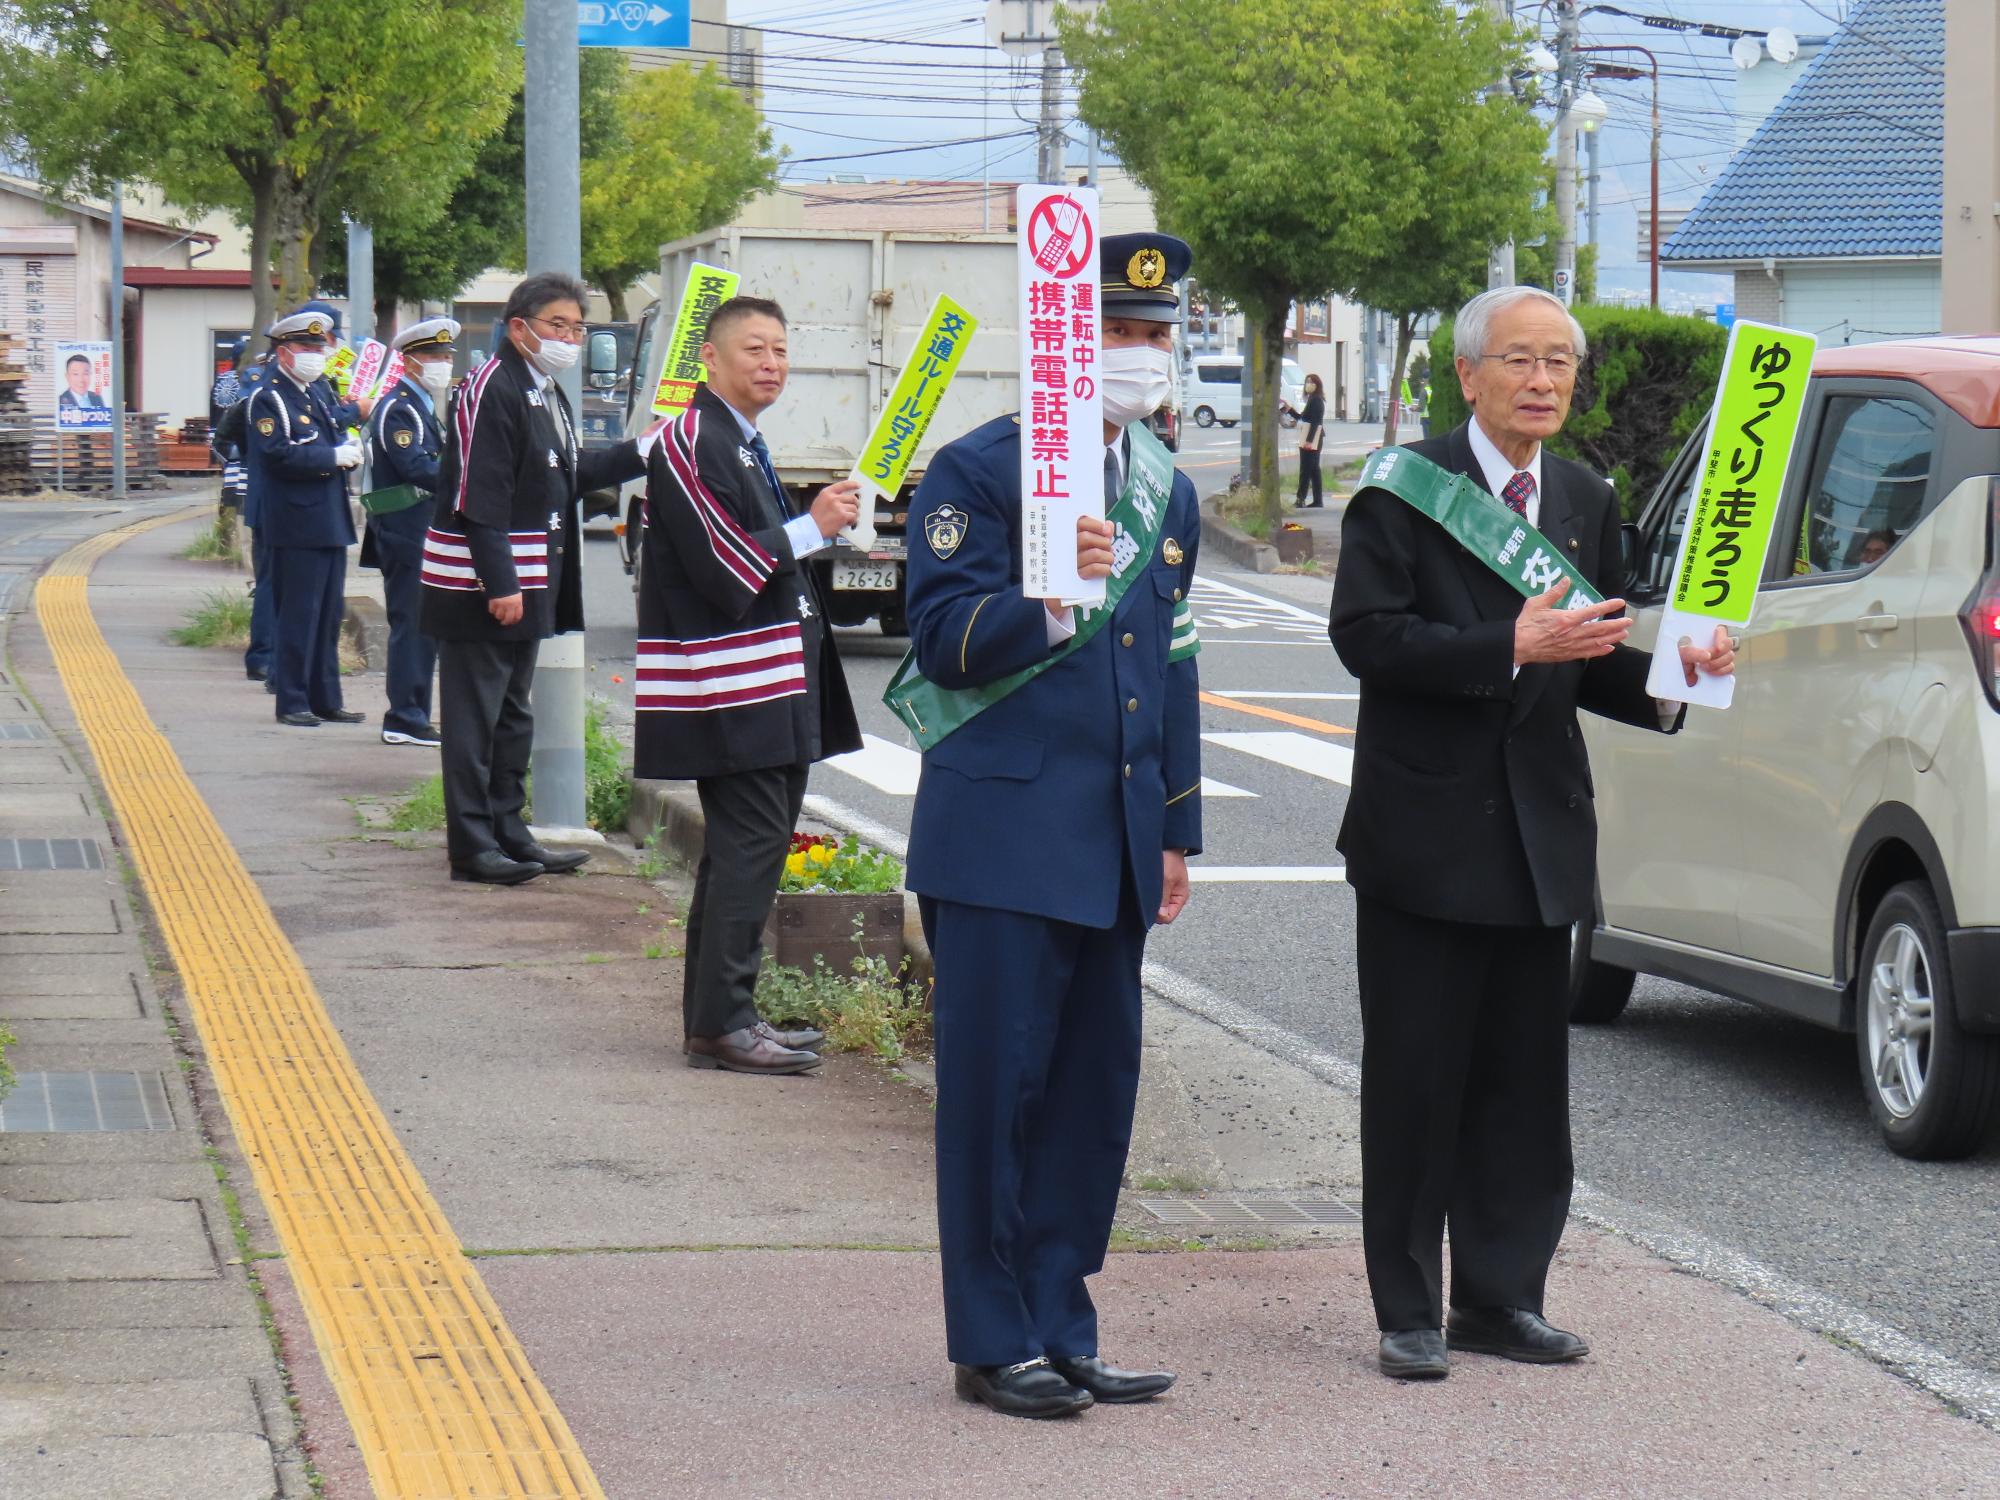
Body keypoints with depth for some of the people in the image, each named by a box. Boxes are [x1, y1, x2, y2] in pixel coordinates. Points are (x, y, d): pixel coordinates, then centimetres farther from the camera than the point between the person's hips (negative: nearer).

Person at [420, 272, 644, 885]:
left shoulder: (547, 394, 14)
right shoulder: (491, 391, -18)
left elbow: (567, 476, 21)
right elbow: (479, 496, -22)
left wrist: (639, 454, 12)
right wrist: (498, 584, -24)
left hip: (524, 582, 10)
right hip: (480, 586, -10)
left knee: (512, 715, 16)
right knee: (475, 716, -3)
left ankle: (508, 833, 24)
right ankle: (472, 846, 1)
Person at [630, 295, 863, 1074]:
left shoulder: (741, 444, 18)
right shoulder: (691, 444, -15)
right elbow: (722, 571, -20)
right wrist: (811, 529, -13)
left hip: (769, 683, 11)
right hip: (732, 692, -11)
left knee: (743, 849, 14)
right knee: (750, 848, -10)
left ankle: (719, 1016, 20)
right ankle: (722, 1024, -6)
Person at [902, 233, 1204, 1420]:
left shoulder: (1167, 492, 15)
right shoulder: (978, 473, -6)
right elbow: (946, 643, -12)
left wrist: (1175, 830, 18)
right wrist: (1054, 598, -28)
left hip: (1115, 841, 7)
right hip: (1005, 832, -7)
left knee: (1100, 1080, 8)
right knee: (997, 1086, -4)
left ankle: (1061, 1327, 16)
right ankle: (997, 1343, 4)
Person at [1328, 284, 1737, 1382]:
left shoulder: (1586, 501, 13)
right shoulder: (1404, 489, -5)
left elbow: (1588, 669, 17)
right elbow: (1367, 635, -16)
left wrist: (1668, 677, -3)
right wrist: (1512, 647, -23)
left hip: (1539, 835, 5)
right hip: (1426, 829, -5)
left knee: (1524, 1081, 8)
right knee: (1415, 1081, 0)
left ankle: (1498, 1296, 18)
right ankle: (1408, 1311, 8)